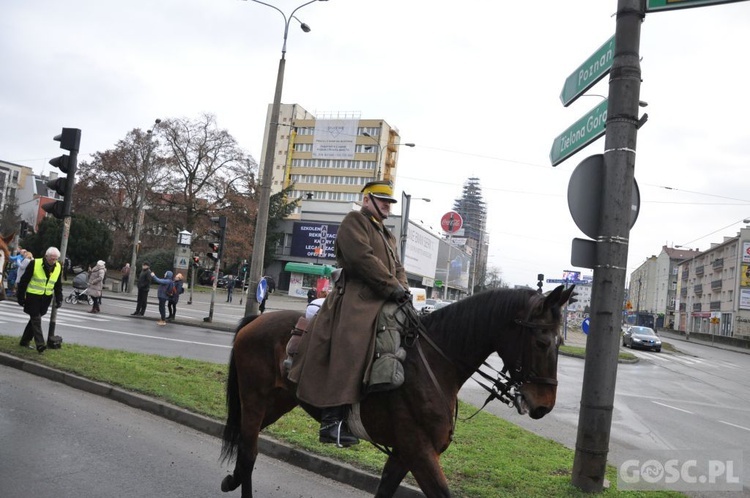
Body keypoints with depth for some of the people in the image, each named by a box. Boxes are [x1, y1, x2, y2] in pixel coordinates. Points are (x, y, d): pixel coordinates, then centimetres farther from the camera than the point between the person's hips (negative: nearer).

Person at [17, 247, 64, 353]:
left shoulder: (58, 268, 1)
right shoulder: (34, 264, -13)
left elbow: (58, 285, 10)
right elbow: (24, 281, -7)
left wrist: (59, 299, 3)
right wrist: (21, 297, -7)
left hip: (46, 298, 5)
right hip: (33, 296, -5)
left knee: (35, 319, 13)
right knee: (36, 319, -7)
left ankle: (25, 341, 26)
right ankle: (40, 344, -11)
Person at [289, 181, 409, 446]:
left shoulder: (388, 235, 30)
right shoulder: (355, 220, 2)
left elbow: (397, 267, 24)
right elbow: (362, 257, -12)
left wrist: (403, 288, 1)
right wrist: (392, 286, -14)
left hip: (383, 300, 10)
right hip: (356, 297, -10)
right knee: (348, 348, -21)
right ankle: (332, 422, -23)